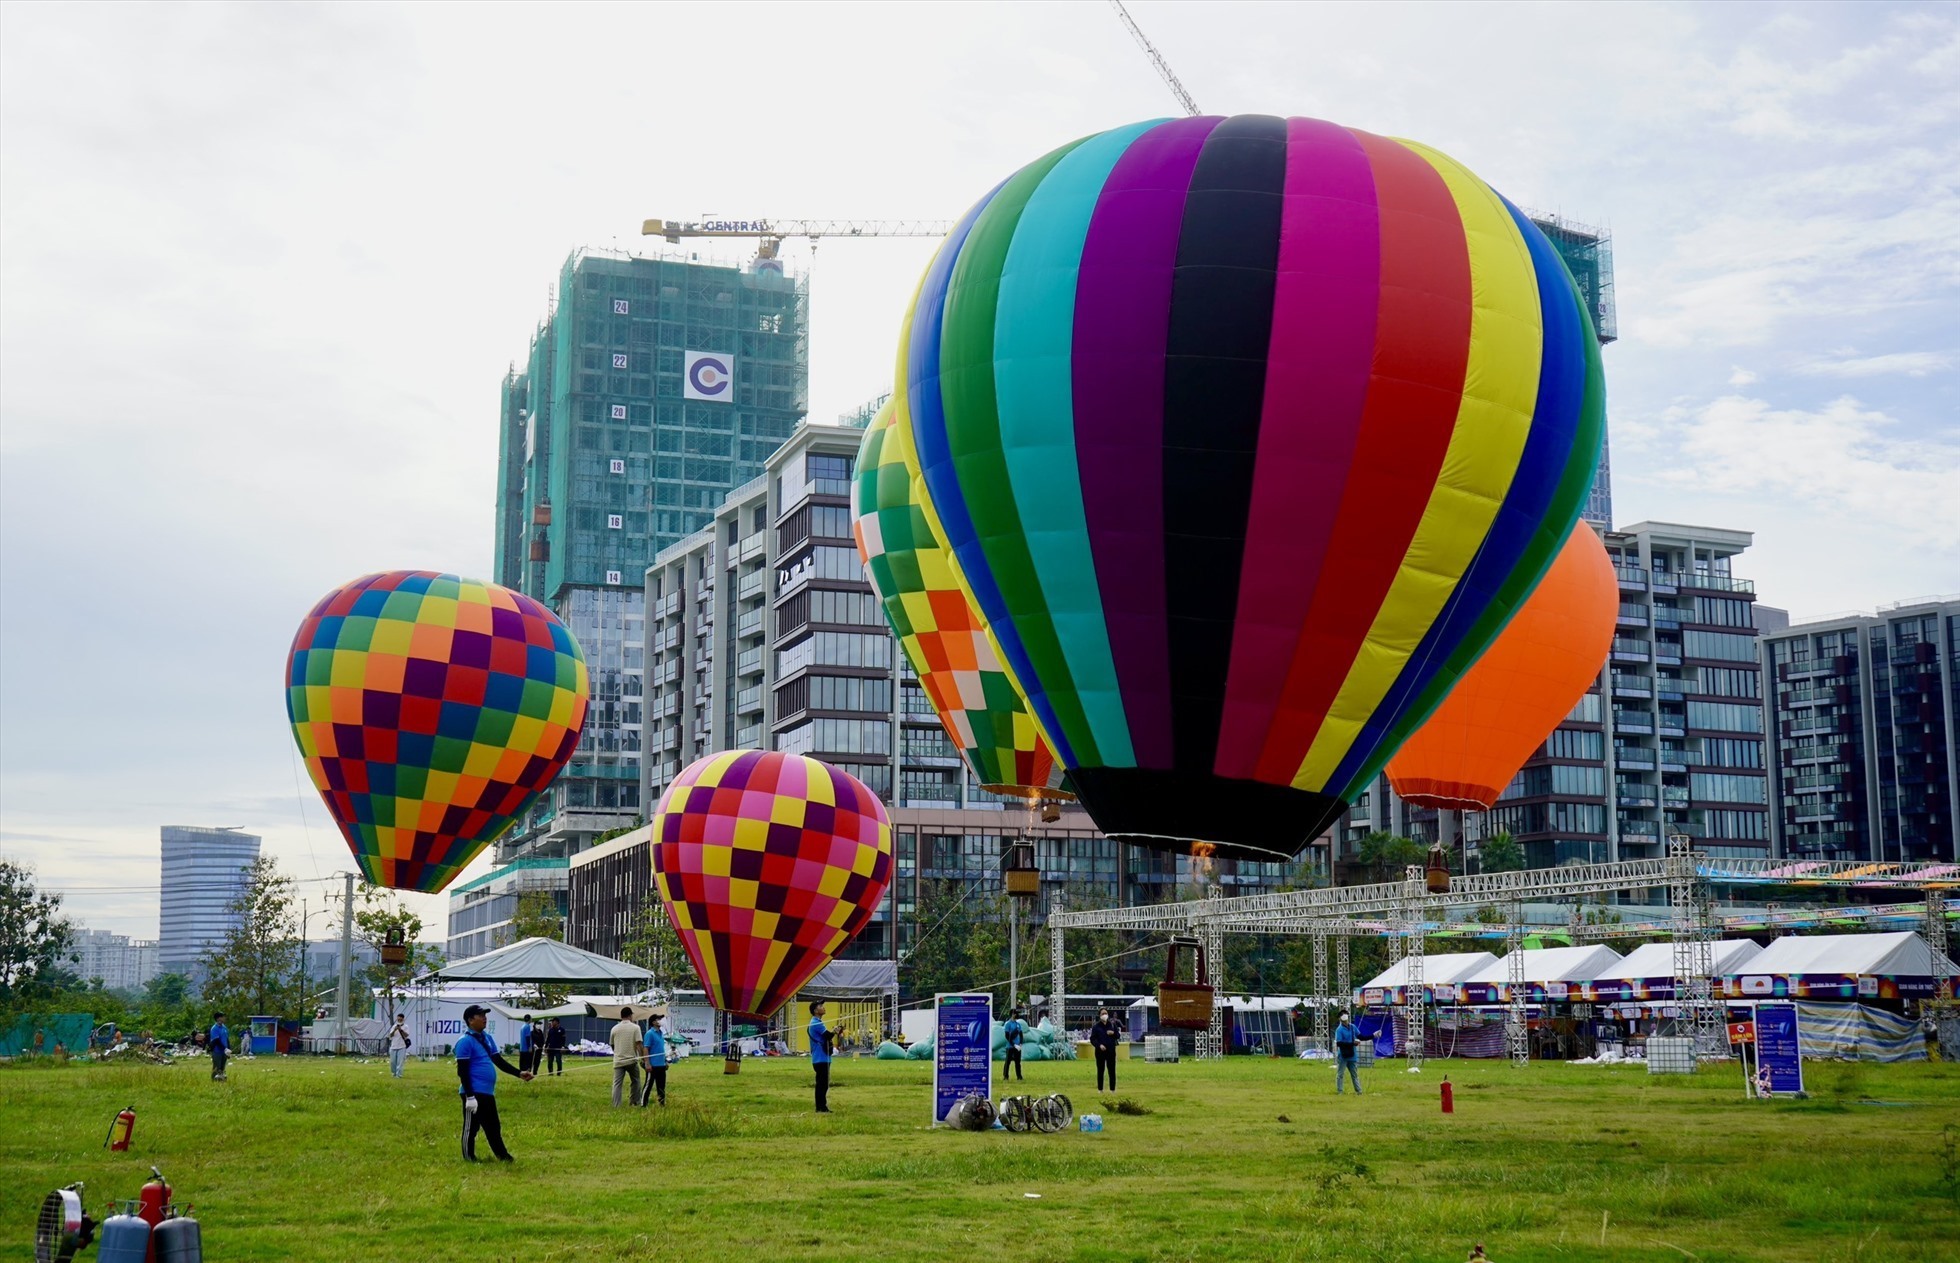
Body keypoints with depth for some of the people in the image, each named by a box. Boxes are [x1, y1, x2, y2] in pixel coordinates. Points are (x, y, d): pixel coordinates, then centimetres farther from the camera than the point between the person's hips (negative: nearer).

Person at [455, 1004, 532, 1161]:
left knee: (493, 1127, 15)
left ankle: (503, 1156, 23)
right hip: (474, 1093, -9)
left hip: (488, 1093, 9)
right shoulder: (465, 1041, -13)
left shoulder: (488, 1038, 14)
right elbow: (462, 1071, -16)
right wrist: (470, 1096, -20)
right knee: (471, 1127, 1)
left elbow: (499, 1061, 16)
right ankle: (469, 1159, 11)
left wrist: (519, 1073, 5)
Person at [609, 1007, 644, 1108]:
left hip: (618, 1061, 2)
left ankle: (615, 1106, -6)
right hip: (632, 1060, -2)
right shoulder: (635, 1028, -5)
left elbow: (612, 1044, 13)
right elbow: (638, 1044, -10)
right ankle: (634, 1102, 19)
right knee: (635, 1081, 17)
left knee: (617, 1084, 1)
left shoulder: (615, 1028, 5)